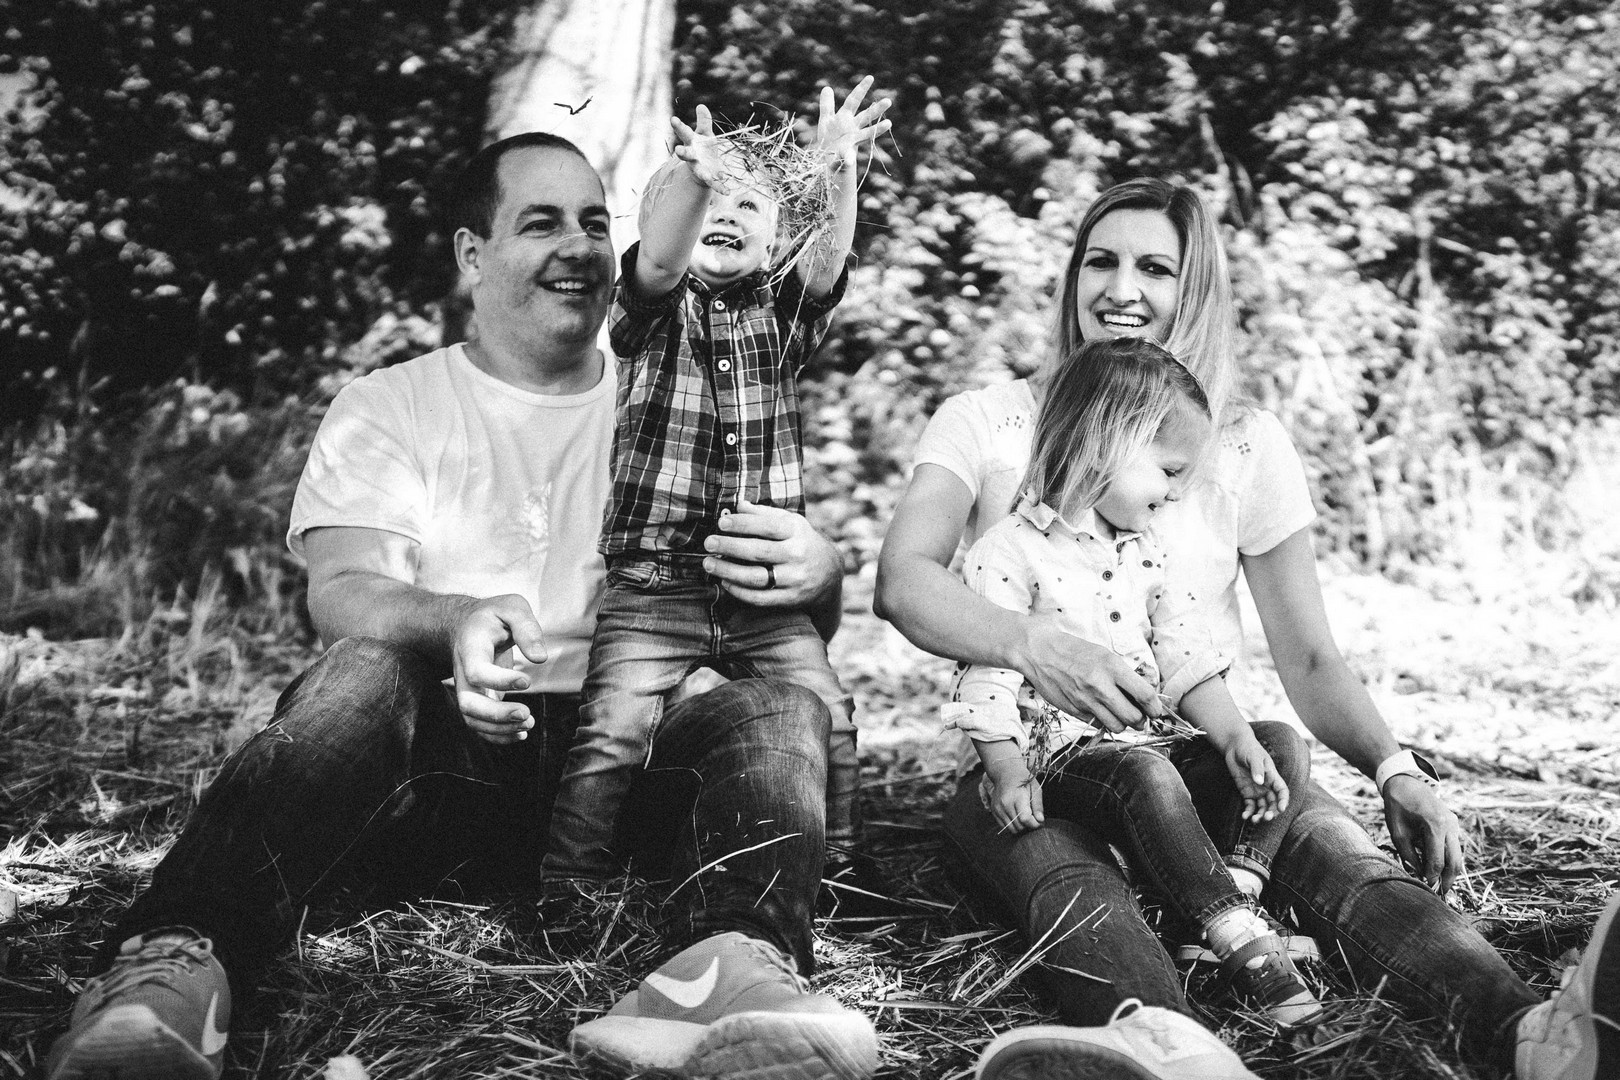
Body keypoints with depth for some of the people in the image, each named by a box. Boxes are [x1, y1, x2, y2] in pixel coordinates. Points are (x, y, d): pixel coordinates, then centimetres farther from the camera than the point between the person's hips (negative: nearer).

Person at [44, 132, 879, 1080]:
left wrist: (817, 568, -19)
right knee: (366, 674, -32)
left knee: (781, 708, -26)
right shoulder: (388, 408, 11)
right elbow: (342, 591, -5)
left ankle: (736, 969, -53)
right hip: (451, 745, -1)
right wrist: (458, 621, -31)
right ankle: (173, 971, -49)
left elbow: (779, 605, 10)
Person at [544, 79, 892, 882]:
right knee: (610, 738, -14)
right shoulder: (652, 311, 6)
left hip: (767, 589, 3)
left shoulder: (781, 314, 12)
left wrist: (836, 177, -30)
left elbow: (826, 261, -8)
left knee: (830, 730, -5)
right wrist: (694, 175, -39)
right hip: (653, 582, -2)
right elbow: (659, 258, -18)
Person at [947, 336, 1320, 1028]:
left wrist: (1236, 740, 0)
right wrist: (1006, 773, -20)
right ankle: (1244, 945, -33)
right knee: (1146, 777, -38)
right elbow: (987, 674, -13)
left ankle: (1235, 896, -21)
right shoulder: (1009, 554, -10)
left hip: (1151, 739, 8)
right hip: (1056, 754, -8)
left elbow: (1184, 658, 13)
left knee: (1284, 745, -5)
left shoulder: (1142, 552, 15)